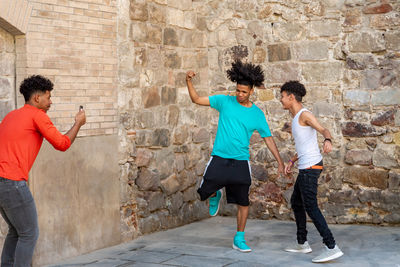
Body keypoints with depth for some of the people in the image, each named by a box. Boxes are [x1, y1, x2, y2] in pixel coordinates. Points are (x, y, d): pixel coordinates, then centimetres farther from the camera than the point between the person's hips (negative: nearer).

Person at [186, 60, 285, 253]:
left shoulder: (257, 114, 4)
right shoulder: (225, 102, 2)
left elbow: (268, 139, 10)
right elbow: (196, 99, 2)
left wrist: (280, 162, 4)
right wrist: (189, 81, -14)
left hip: (241, 162, 1)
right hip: (219, 158, -1)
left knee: (243, 202, 2)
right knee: (204, 192, -8)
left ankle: (239, 239, 17)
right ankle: (216, 195, 29)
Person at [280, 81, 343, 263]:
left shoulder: (305, 114, -10)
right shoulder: (296, 118, 19)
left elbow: (324, 130, -26)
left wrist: (328, 141, -47)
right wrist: (291, 162, 24)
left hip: (310, 166, -10)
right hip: (306, 166, 10)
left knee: (311, 207, -12)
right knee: (296, 202, 19)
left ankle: (332, 247, -15)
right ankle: (302, 243, 27)